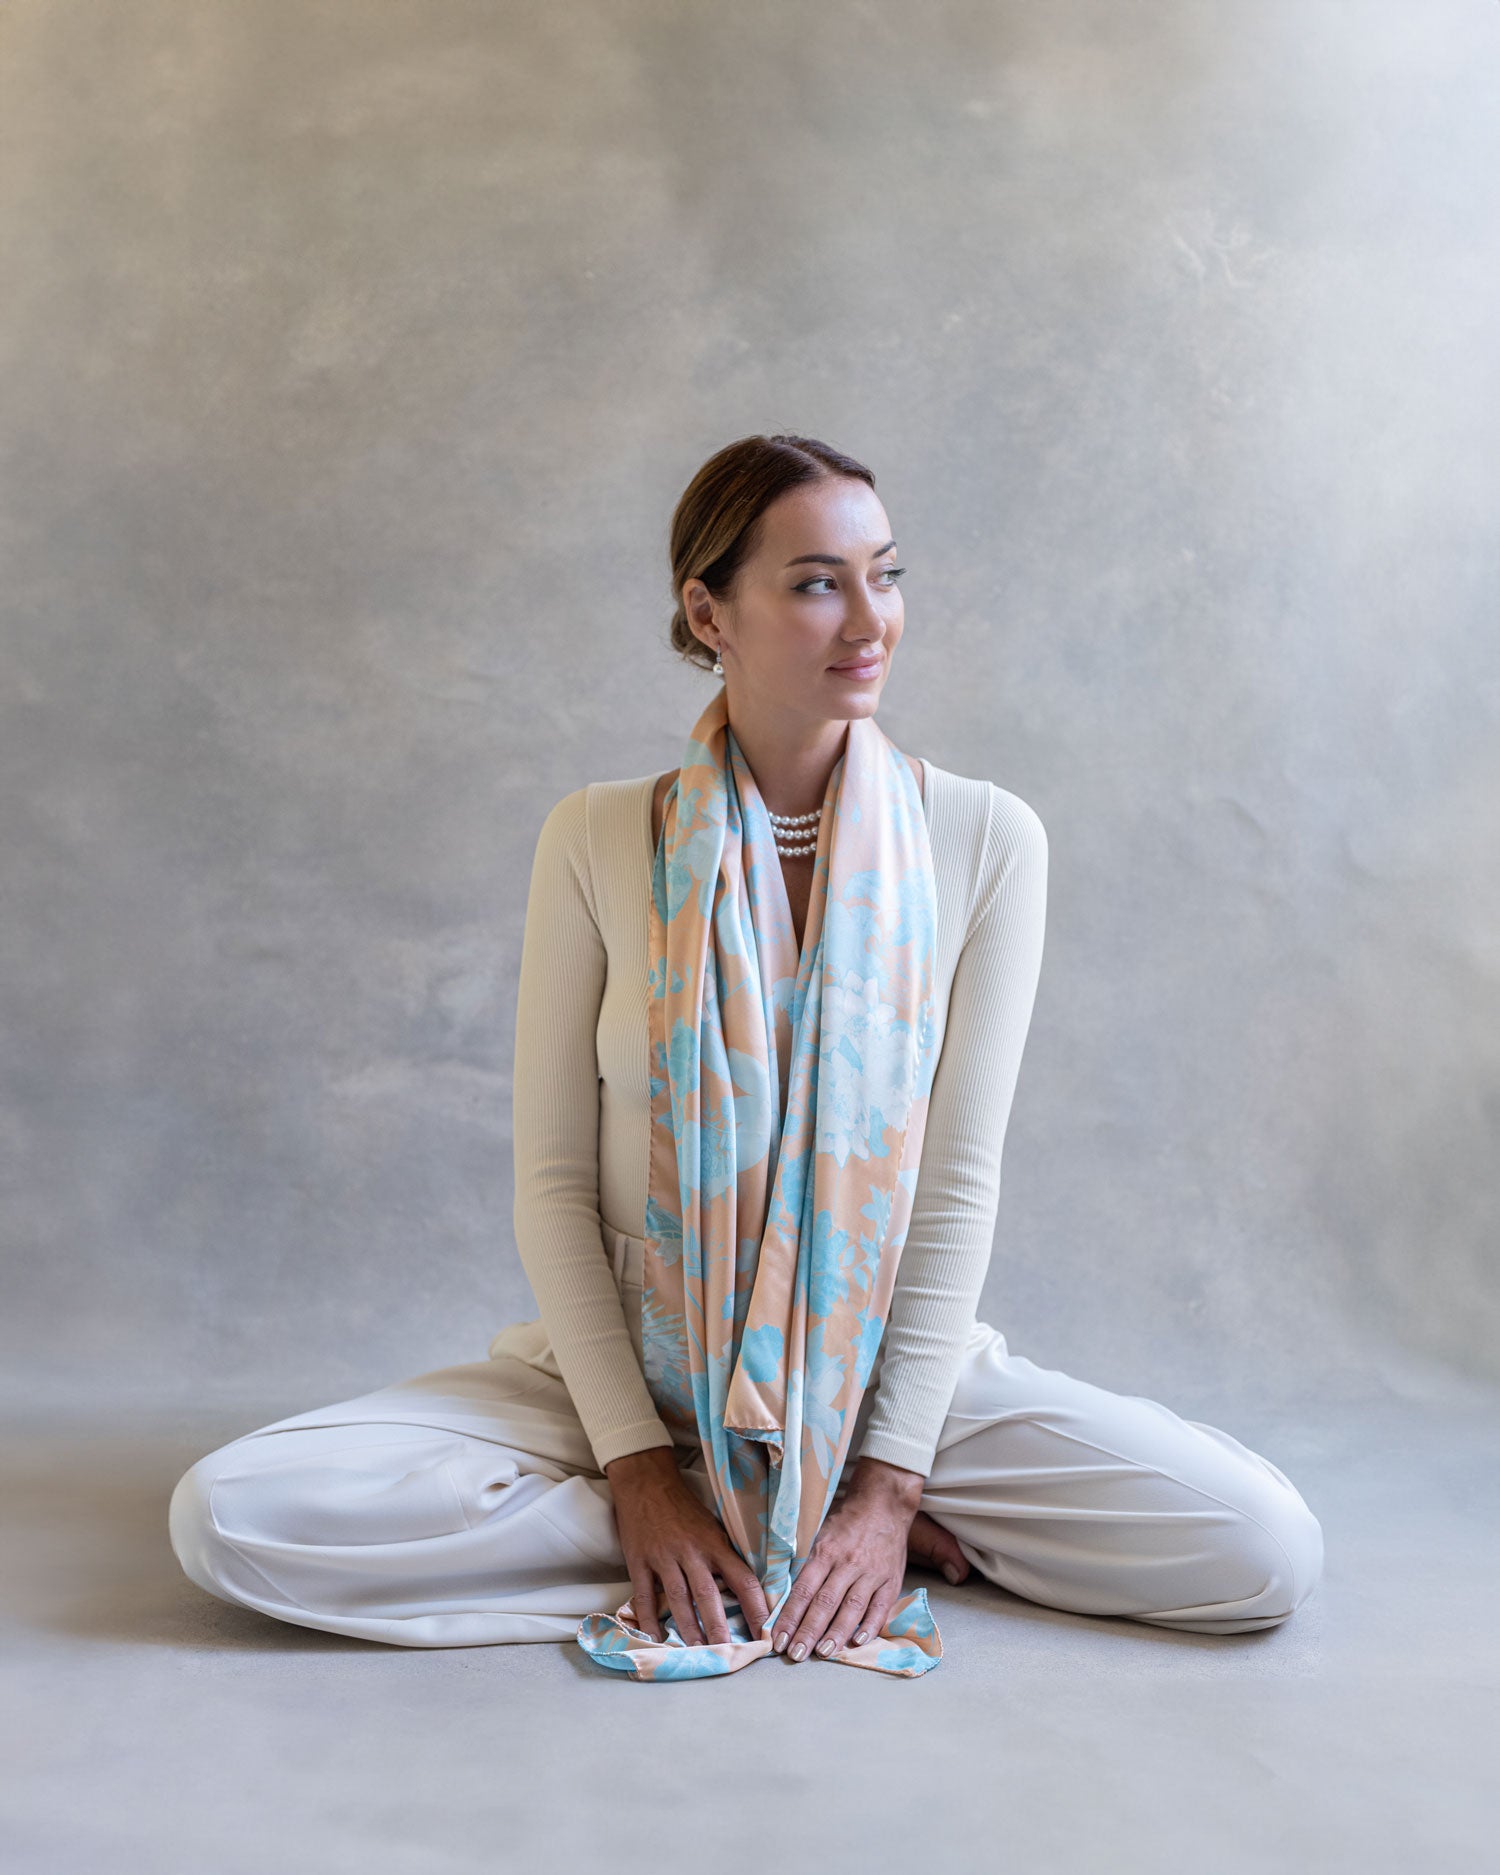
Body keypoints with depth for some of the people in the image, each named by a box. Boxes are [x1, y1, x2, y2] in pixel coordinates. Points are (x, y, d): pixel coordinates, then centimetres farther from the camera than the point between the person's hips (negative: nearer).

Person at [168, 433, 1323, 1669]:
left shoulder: (984, 839, -6)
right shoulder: (600, 839, -5)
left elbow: (959, 1184, -7)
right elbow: (553, 1181, -4)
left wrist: (889, 1482, -12)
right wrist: (636, 1464, -12)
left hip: (885, 1373, 0)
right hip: (632, 1370, 1)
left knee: (1270, 1552, -20)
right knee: (229, 1519, -19)